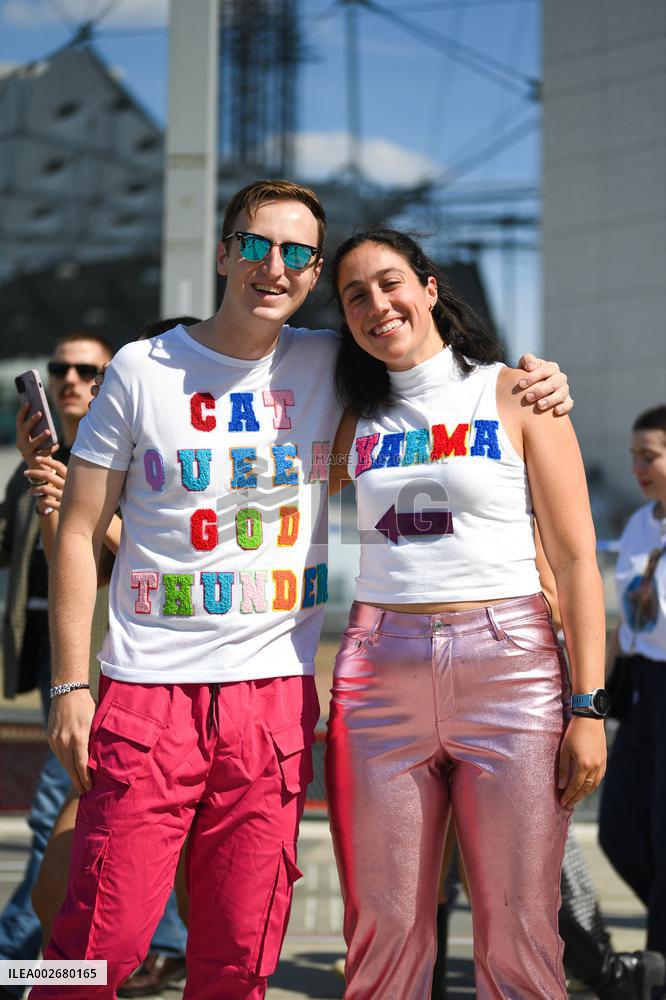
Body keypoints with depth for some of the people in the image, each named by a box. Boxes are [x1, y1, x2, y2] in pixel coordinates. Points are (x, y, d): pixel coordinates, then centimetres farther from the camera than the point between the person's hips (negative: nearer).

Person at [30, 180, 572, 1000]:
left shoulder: (333, 368, 7)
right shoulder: (143, 370, 2)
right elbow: (79, 533, 3)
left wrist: (525, 377, 4)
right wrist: (70, 685, -4)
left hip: (276, 696, 2)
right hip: (148, 691, -2)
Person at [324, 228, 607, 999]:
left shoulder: (515, 395, 4)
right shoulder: (356, 423, 14)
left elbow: (575, 560, -1)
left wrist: (587, 705, -8)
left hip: (510, 670, -3)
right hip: (380, 675, 3)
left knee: (518, 936, -1)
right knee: (384, 933, 4)